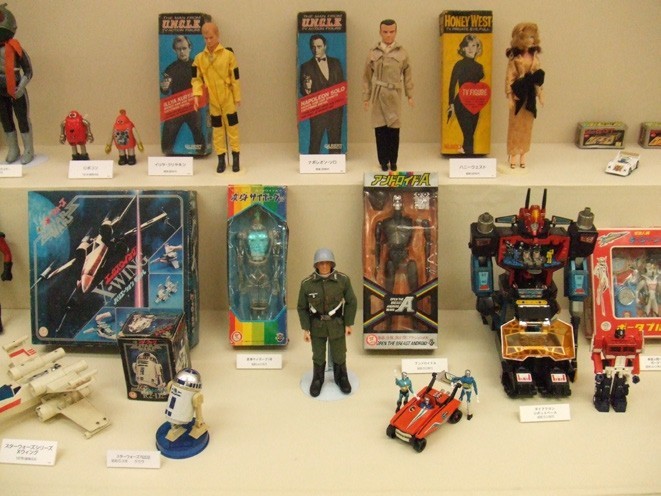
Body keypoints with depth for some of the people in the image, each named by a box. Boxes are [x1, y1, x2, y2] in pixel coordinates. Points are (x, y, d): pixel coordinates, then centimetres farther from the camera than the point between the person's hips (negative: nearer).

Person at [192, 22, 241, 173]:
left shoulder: (228, 55, -5)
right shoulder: (199, 58, 1)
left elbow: (235, 78, -2)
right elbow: (196, 78, 1)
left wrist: (237, 97, -1)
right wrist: (196, 95, -15)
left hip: (227, 99, -2)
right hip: (212, 101, 2)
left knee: (232, 126, 4)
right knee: (217, 129, 10)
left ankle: (235, 157, 14)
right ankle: (221, 158, 18)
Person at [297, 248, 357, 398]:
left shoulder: (343, 279, -20)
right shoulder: (307, 283, -19)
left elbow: (351, 302, -8)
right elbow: (302, 307, -6)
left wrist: (349, 324, -4)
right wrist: (305, 329, -5)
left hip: (337, 324, 0)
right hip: (317, 325, 0)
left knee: (339, 354, 15)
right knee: (318, 355, 15)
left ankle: (341, 378, 42)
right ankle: (317, 379, 40)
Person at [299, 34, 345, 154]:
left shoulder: (336, 62, 10)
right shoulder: (306, 67, 2)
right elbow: (303, 91, 0)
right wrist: (307, 89, -22)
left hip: (336, 109, 3)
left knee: (335, 143, 6)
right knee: (315, 142, -4)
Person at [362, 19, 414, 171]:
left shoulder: (402, 52, 5)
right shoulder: (373, 52, 5)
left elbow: (407, 75, 7)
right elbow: (367, 77, 7)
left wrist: (410, 95, 4)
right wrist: (366, 97, 4)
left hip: (394, 96, 0)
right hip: (378, 96, 0)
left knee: (394, 129, 2)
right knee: (380, 129, 1)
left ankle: (393, 161, 13)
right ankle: (383, 161, 12)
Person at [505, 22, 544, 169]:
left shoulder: (535, 56, 7)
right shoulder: (514, 57, -8)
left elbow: (538, 76, 12)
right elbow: (509, 77, -10)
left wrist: (540, 93, 10)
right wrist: (509, 95, -16)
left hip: (530, 95, 5)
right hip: (519, 94, -5)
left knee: (527, 125, 8)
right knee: (515, 124, 2)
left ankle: (523, 154, 16)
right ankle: (514, 155, 10)